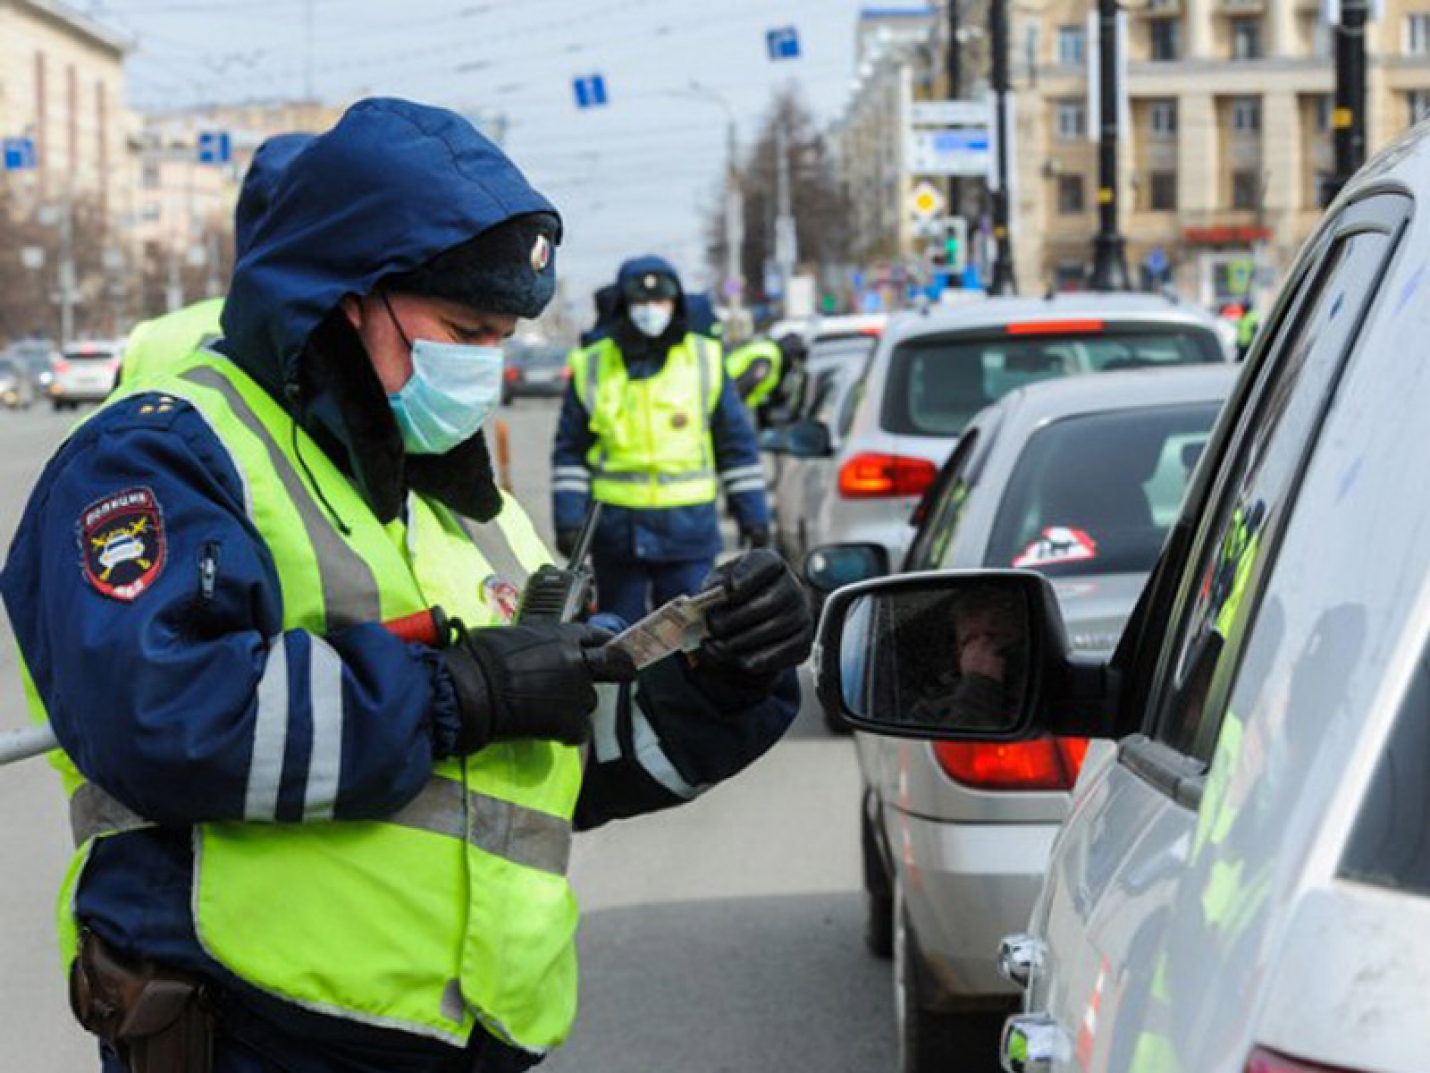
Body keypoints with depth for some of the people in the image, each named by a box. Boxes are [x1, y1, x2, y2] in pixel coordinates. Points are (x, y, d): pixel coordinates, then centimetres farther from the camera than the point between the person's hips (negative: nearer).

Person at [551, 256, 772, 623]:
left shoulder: (705, 361, 7)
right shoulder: (592, 368, 6)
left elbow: (737, 445, 10)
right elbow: (570, 453, 9)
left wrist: (753, 515, 7)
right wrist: (568, 520, 0)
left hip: (689, 531, -1)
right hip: (616, 532, 1)